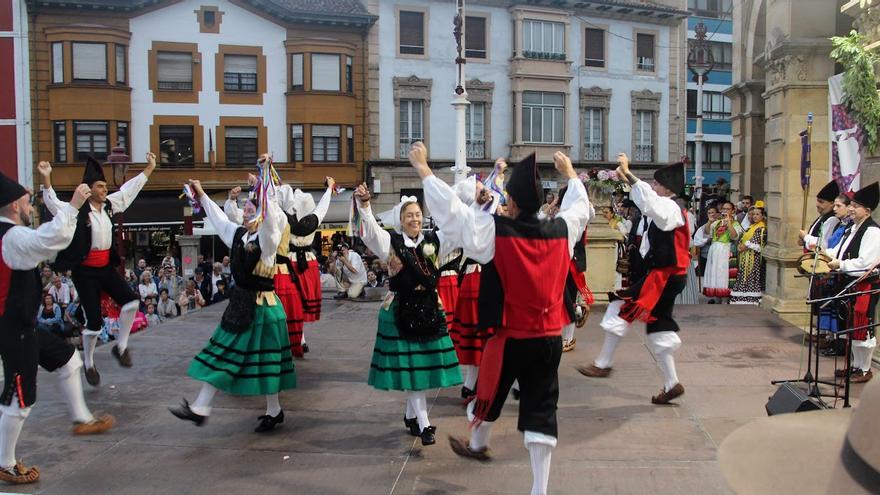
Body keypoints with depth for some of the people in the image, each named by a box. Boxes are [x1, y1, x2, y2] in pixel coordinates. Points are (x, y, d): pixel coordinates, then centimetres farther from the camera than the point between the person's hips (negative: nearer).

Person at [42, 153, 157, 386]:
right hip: (85, 272, -6)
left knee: (132, 301, -8)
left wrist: (149, 168, 16)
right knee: (94, 321, -1)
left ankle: (121, 347, 12)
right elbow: (53, 204, -29)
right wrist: (46, 181, -44)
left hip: (106, 268, 6)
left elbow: (130, 189, 13)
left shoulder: (109, 205, 4)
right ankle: (89, 364, 22)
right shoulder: (78, 210, -14)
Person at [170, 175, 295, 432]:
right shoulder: (238, 234, 8)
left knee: (263, 360, 3)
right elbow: (219, 218, 24)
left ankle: (274, 411, 19)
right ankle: (200, 409, 16)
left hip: (261, 305, -7)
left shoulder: (267, 238, -12)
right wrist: (202, 196, 31)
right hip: (240, 303, 7)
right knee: (223, 355, 10)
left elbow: (271, 214, -30)